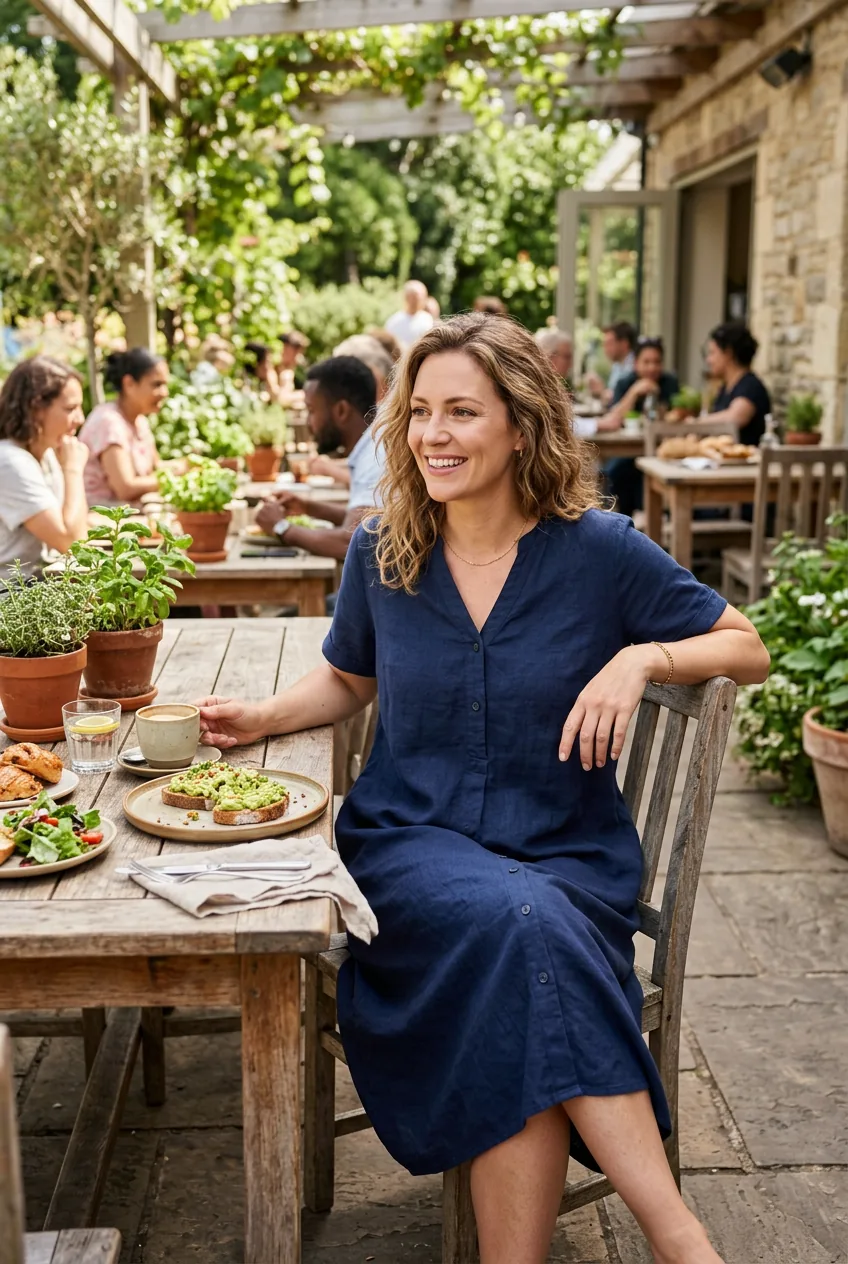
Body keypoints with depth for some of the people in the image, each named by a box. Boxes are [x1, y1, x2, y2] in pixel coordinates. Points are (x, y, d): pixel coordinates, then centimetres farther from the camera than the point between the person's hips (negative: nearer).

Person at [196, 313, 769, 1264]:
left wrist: (642, 657, -13)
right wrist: (263, 717, 3)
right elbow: (349, 678, 22)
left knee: (523, 1023, -34)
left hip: (564, 854, 0)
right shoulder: (381, 551, 4)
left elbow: (748, 650, 5)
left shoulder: (596, 550, -3)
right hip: (411, 841, 1)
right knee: (516, 920, -33)